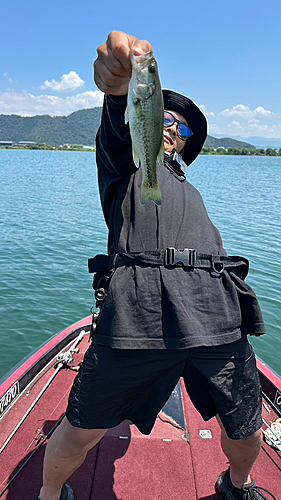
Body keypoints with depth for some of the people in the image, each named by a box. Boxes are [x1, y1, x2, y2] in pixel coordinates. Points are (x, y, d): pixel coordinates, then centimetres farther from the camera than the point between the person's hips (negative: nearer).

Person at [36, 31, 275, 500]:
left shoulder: (190, 191, 35)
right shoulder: (125, 159, 18)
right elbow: (118, 124, -6)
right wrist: (118, 84, -29)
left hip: (217, 316, 6)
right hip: (139, 315, -5)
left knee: (246, 434, 13)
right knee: (78, 435, 2)